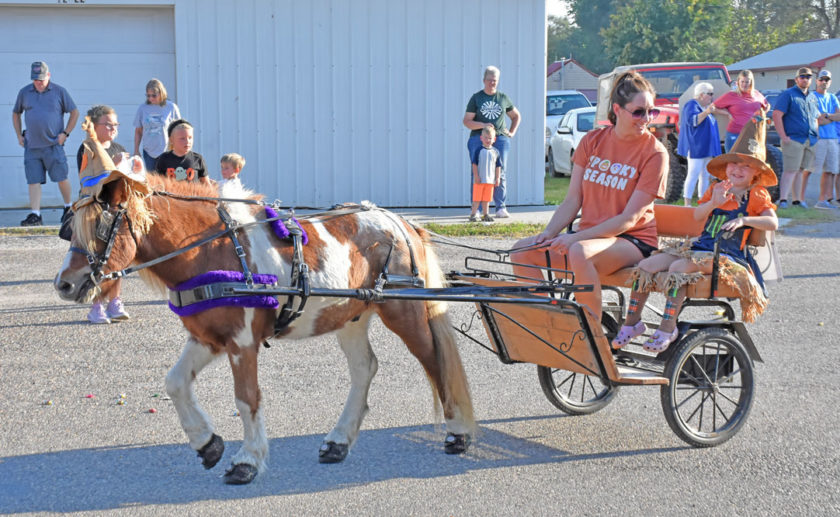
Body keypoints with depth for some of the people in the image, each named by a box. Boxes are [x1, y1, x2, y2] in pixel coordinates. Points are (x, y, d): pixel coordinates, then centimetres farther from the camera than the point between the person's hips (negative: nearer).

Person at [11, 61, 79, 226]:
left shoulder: (59, 92, 1)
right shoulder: (24, 92, 8)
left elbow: (74, 112, 6)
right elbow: (16, 113, 20)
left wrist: (65, 133, -2)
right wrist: (19, 135, 11)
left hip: (53, 144, -2)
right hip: (31, 146, 2)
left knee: (61, 178, 3)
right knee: (33, 181, -2)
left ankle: (68, 207, 24)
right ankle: (35, 215, -1)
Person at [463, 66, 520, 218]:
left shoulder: (503, 98, 13)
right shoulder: (476, 98, 6)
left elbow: (516, 116, 26)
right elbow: (467, 121, 1)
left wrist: (512, 132, 12)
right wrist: (483, 125, -14)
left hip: (500, 139, 2)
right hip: (479, 138, -2)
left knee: (501, 174, 0)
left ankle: (501, 208, 4)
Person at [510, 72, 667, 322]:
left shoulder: (655, 152, -8)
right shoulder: (592, 141, 7)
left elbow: (629, 218, -14)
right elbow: (572, 200, 7)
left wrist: (575, 237, -21)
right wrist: (548, 233, -12)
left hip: (632, 241, -5)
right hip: (589, 234, 5)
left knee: (579, 252, -36)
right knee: (522, 251, -14)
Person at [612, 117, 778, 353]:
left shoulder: (757, 195, 5)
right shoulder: (717, 189, 18)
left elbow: (772, 222, -10)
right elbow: (697, 215, 4)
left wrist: (744, 220, -25)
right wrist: (713, 203, -16)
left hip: (727, 255, -5)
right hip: (700, 246, 6)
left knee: (678, 268, -33)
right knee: (647, 266, -14)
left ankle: (668, 327, -27)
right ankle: (632, 321, -4)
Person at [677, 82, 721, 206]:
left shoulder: (705, 107, 20)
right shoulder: (691, 105, -8)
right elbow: (692, 120, -25)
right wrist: (706, 113, -35)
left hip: (707, 149, 9)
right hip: (696, 148, -9)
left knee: (705, 176, 8)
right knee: (693, 175, -14)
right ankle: (687, 204, -15)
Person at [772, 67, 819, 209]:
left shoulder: (812, 98, 19)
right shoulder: (788, 94, -2)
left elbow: (816, 117, 30)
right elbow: (776, 115, -9)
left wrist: (815, 135, 15)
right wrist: (783, 136, -15)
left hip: (810, 141, 7)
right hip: (794, 140, -6)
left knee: (802, 170, 9)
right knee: (791, 170, -12)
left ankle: (798, 199, 15)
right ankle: (782, 200, -12)